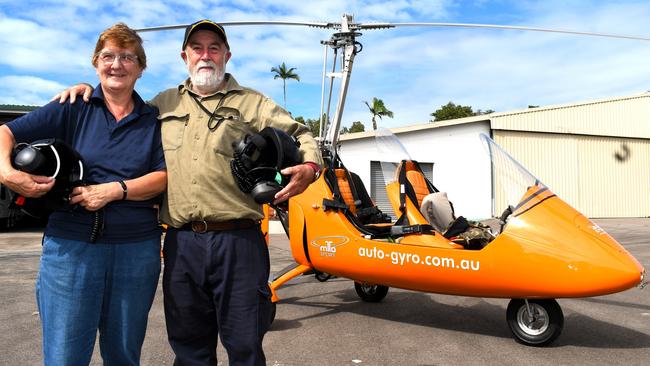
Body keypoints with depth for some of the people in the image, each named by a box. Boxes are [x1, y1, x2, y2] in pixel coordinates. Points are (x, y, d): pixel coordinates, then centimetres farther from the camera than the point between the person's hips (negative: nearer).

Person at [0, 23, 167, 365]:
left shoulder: (153, 119, 9)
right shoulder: (72, 110, 6)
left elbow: (163, 176, -1)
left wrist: (114, 190, -15)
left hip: (137, 249, 1)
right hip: (71, 246, -1)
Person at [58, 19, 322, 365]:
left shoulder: (252, 103, 9)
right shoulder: (164, 103, 18)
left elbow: (300, 135, 7)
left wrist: (309, 166, -14)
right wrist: (88, 90, 15)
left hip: (237, 240, -3)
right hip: (181, 243, 3)